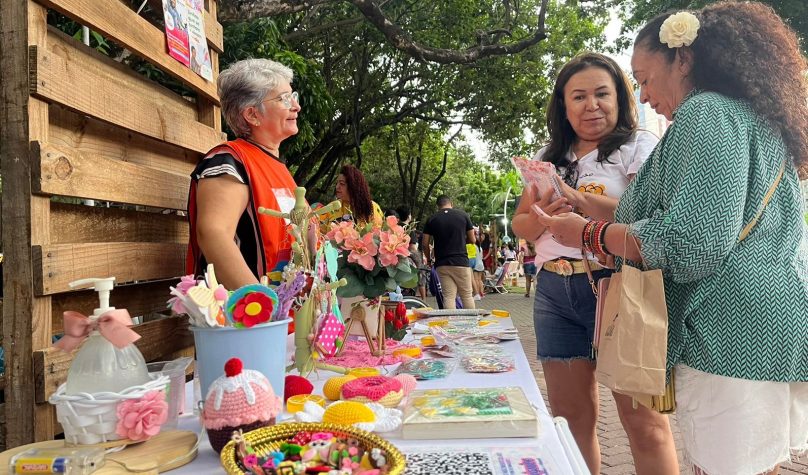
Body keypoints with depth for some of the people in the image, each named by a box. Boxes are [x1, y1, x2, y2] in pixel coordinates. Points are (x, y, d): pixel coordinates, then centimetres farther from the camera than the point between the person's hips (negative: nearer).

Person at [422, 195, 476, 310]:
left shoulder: (432, 219, 3)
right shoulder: (463, 216, 2)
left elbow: (425, 244, 1)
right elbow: (472, 240, 5)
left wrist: (429, 259, 16)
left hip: (442, 264, 1)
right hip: (461, 262, -1)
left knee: (448, 296, 2)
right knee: (467, 295, 8)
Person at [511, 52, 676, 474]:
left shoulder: (639, 147, 1)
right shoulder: (549, 157, 17)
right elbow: (519, 223, 18)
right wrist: (542, 218, -4)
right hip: (553, 293, 5)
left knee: (644, 422, -2)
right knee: (570, 419, 11)